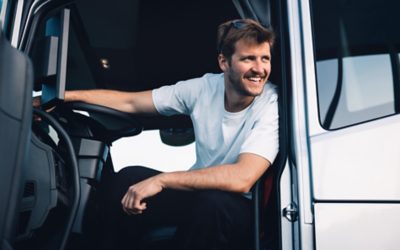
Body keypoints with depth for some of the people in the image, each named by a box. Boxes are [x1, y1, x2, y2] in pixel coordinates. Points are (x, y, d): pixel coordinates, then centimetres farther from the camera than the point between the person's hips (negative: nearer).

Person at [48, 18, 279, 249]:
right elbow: (131, 102, 0)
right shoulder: (205, 87, -8)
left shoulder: (273, 103, -21)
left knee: (211, 202, -36)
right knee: (129, 178, -16)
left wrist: (161, 180, -33)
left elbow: (242, 179, -35)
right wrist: (65, 95, -7)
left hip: (239, 208, -4)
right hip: (198, 191, 4)